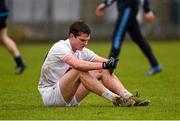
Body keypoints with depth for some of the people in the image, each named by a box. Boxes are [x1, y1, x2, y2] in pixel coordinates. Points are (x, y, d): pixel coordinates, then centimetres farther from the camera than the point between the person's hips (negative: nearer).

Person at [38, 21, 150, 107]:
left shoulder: (82, 51, 6)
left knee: (103, 71, -8)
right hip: (49, 95, -7)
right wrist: (104, 65, -40)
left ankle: (129, 98, -22)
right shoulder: (60, 47, -18)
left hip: (69, 99, 7)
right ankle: (115, 99, -35)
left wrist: (110, 63, -30)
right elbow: (77, 64, -37)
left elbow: (101, 61, -6)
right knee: (79, 71, -33)